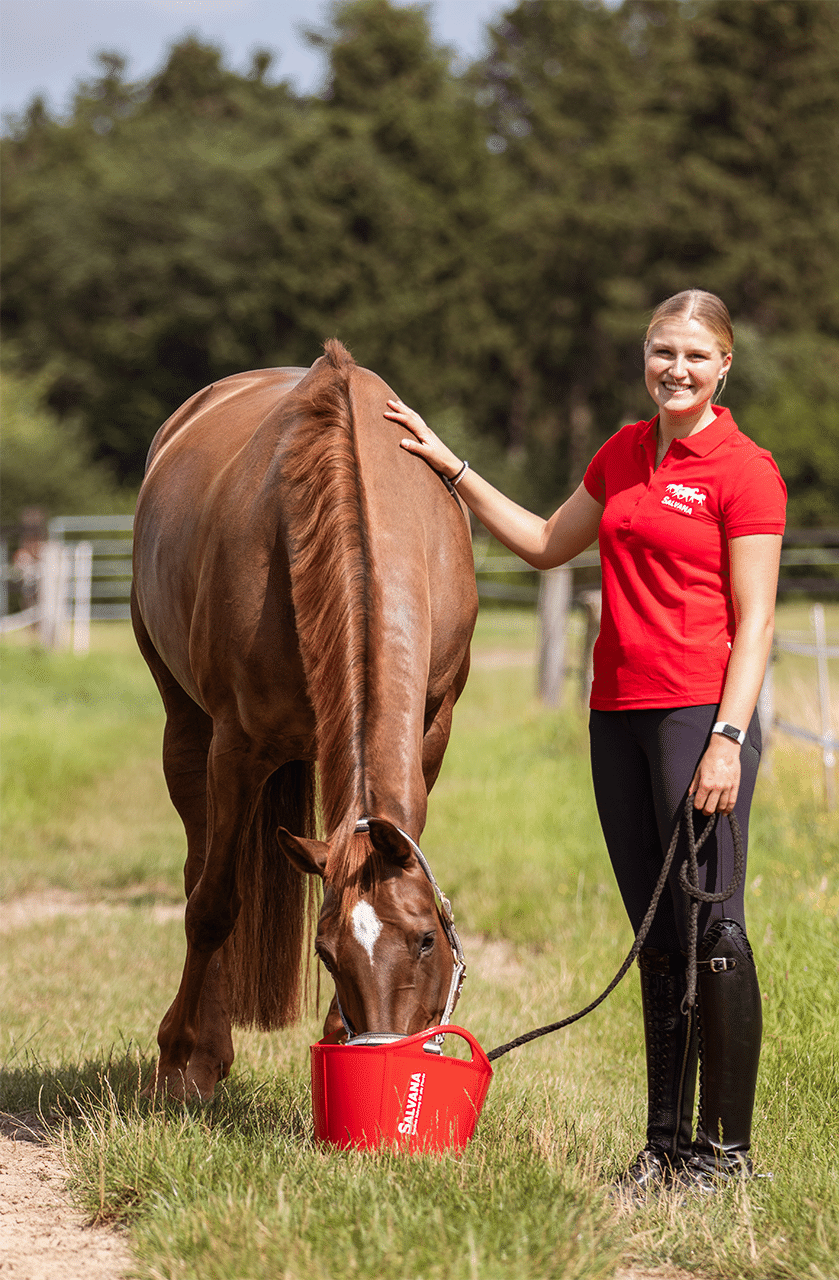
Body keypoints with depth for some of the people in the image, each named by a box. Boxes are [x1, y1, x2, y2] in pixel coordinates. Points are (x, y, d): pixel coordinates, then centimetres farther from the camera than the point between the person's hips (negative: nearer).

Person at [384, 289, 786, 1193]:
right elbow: (546, 545, 28)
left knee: (712, 930, -8)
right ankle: (666, 1143, 14)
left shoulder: (746, 471, -5)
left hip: (701, 712, -6)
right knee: (657, 940, 9)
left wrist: (727, 741, -18)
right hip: (617, 714, 7)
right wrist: (450, 466, 25)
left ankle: (727, 1147, -1)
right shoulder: (622, 454, 15)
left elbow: (753, 621, -9)